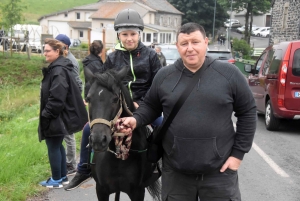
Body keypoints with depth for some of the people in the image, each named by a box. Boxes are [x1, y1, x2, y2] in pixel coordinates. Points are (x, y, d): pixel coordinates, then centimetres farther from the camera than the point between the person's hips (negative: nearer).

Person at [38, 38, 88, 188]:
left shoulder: (59, 71, -20)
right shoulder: (55, 68, 13)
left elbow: (57, 97, -27)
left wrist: (46, 115, -20)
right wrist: (47, 114, 18)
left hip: (56, 118, -10)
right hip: (57, 117, 10)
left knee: (53, 147, 0)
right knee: (58, 145, 17)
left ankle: (57, 180, 12)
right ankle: (63, 177, 27)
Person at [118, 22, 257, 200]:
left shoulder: (229, 74, -5)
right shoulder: (164, 76, 1)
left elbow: (248, 112, -1)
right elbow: (151, 106, 12)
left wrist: (238, 153, -4)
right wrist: (136, 119, -9)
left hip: (219, 171, -1)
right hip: (175, 172, 2)